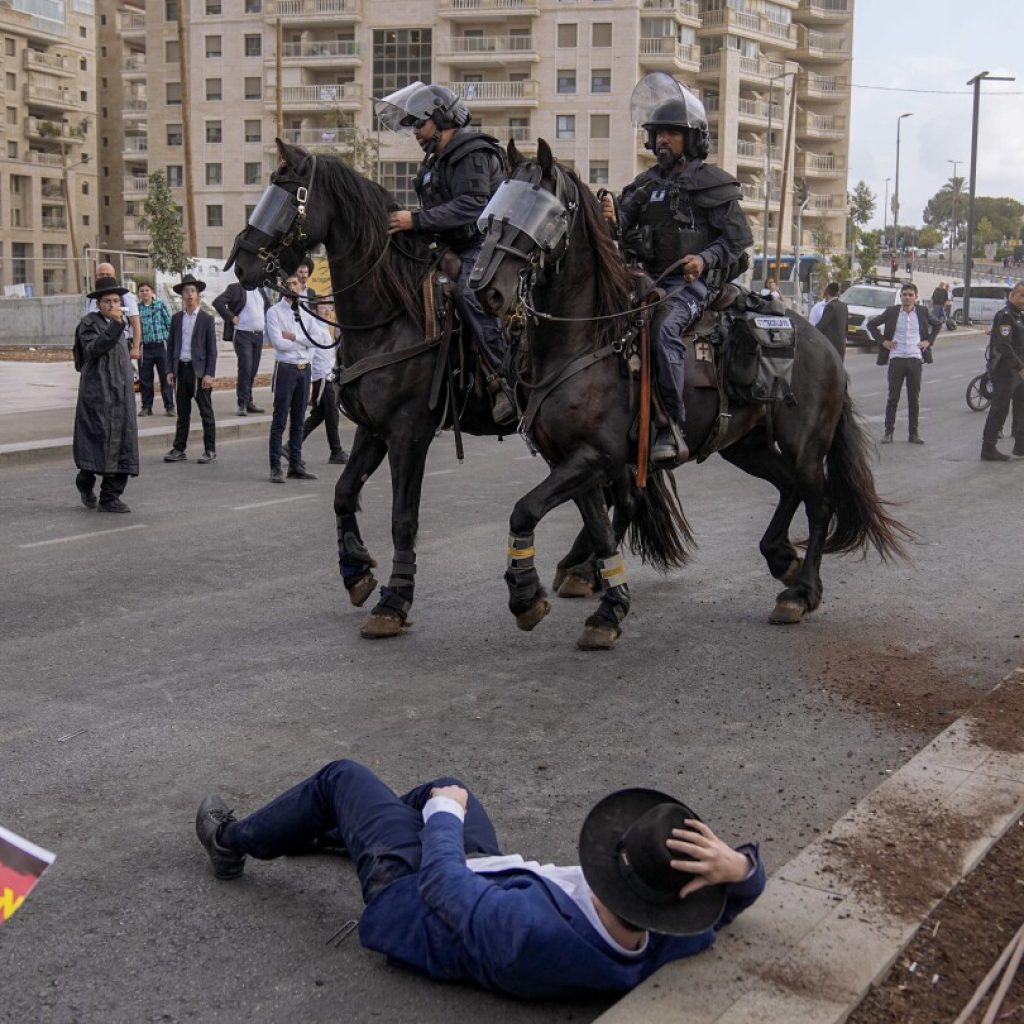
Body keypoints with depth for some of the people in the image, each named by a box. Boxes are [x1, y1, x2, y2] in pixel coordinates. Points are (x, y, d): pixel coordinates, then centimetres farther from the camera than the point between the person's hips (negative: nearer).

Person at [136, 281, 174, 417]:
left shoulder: (160, 305, 4)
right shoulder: (137, 308, 7)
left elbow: (169, 323, 3)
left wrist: (168, 341, -3)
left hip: (161, 345, -2)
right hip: (145, 347, 2)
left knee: (165, 377, -2)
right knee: (145, 378, 6)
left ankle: (169, 406, 3)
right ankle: (146, 407, 14)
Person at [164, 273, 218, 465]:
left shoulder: (206, 319, -1)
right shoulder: (176, 318, 9)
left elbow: (212, 349, -4)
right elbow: (172, 346, 11)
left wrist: (210, 374, -10)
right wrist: (170, 370, 4)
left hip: (199, 370, -4)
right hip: (181, 368, 4)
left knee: (206, 412, 2)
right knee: (182, 413, 10)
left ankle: (210, 450, 8)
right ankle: (179, 449, 14)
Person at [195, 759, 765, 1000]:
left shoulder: (531, 933, -49)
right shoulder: (669, 942, -32)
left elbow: (441, 882, -31)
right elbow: (745, 891, -13)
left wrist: (443, 811, -12)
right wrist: (735, 863, -36)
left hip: (415, 895, -6)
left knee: (342, 778, 10)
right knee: (447, 788, 27)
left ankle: (234, 843, 39)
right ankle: (331, 834, 54)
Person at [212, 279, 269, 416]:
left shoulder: (260, 290, 15)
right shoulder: (235, 288, -6)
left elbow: (267, 304, 34)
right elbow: (218, 302, -16)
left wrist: (264, 318, 17)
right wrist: (232, 317, -15)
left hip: (258, 335, 6)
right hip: (243, 334, -6)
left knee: (253, 370, 9)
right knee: (245, 368, -11)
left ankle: (249, 402, 17)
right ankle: (242, 404, -5)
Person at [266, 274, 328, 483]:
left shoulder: (305, 313, 12)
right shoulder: (274, 312, -2)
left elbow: (323, 338, -1)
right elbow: (279, 343, -15)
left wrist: (295, 337, -10)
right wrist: (307, 342, -5)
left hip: (304, 369, 5)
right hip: (285, 369, -5)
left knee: (298, 421, 10)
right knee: (280, 420, -4)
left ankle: (296, 465, 16)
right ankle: (275, 467, -2)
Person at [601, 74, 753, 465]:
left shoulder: (713, 184, 3)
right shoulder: (646, 184, 18)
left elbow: (737, 239, 0)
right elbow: (623, 232, 7)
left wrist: (706, 259, -18)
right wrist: (611, 220, -17)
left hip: (692, 282, -7)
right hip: (647, 279, 7)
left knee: (664, 329, -34)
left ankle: (672, 428, -34)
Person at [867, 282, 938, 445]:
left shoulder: (922, 312, 5)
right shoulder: (892, 312, 0)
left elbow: (937, 325, 21)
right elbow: (871, 324, 7)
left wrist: (929, 341, 9)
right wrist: (883, 341, 1)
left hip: (915, 359, 1)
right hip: (896, 359, -1)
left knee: (914, 398, 4)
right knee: (893, 397, 1)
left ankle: (913, 433, 11)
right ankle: (888, 431, 7)